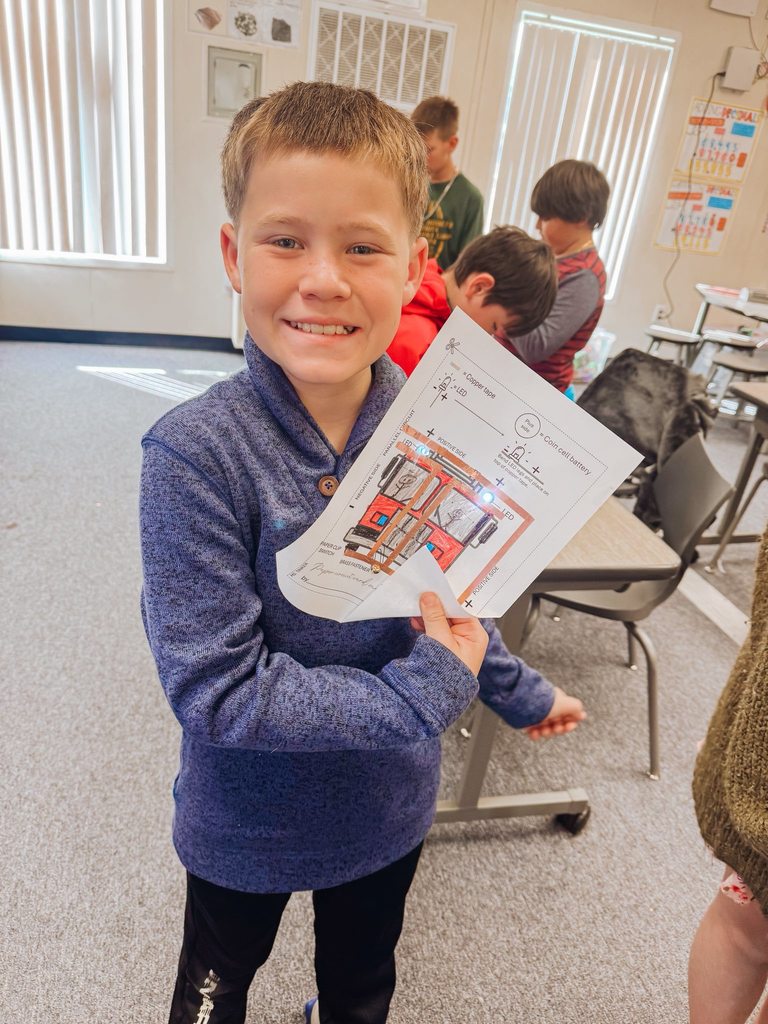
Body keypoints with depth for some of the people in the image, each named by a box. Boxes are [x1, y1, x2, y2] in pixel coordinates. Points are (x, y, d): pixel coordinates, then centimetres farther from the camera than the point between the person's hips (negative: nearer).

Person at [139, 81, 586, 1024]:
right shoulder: (196, 454, -30)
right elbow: (214, 688, -28)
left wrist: (519, 692, 13)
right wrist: (420, 699, -26)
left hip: (389, 807, 4)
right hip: (247, 825, -3)